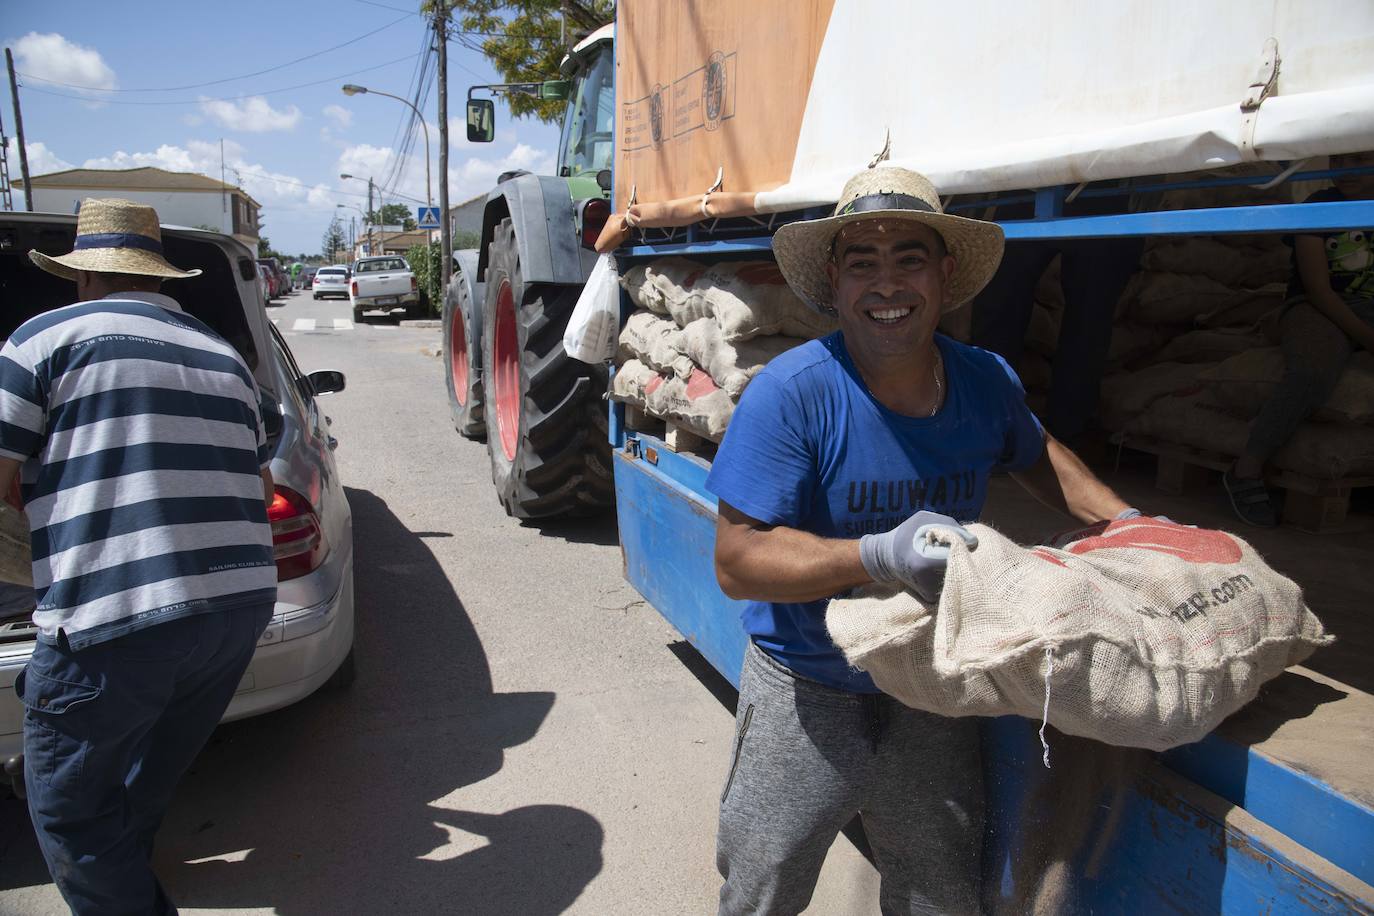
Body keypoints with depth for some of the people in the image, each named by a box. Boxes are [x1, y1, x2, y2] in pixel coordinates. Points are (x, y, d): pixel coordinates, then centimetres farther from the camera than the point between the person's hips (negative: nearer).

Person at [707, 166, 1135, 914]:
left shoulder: (986, 383, -6)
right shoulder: (791, 393, -23)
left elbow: (1035, 455, 17)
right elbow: (737, 561, -25)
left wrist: (1130, 523, 6)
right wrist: (881, 556, -37)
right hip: (805, 698, -3)